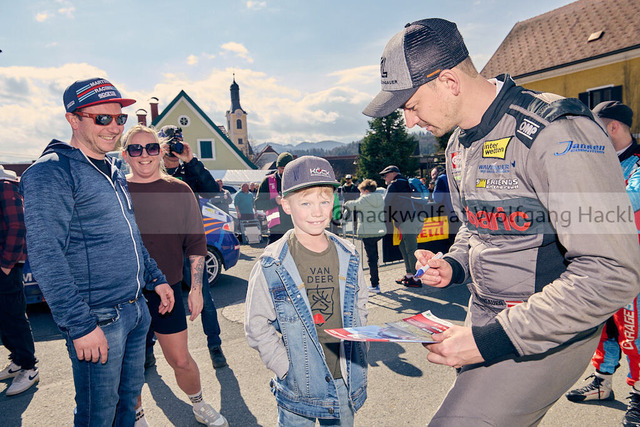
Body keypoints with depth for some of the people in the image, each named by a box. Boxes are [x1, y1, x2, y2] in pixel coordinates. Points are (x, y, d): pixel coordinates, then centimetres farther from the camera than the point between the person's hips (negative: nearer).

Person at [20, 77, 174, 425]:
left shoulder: (113, 171, 12)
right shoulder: (51, 172, -15)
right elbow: (45, 257, -21)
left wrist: (156, 279, 18)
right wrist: (81, 325, -23)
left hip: (136, 310, 8)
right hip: (98, 320, -7)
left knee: (129, 398, 20)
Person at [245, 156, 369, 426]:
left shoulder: (348, 258, -3)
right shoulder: (272, 265, -14)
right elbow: (257, 325, -9)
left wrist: (357, 353, 2)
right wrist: (286, 369, -14)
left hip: (346, 382, 3)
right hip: (298, 384, -3)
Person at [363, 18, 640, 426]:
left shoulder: (556, 132, -22)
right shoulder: (458, 146, 6)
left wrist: (492, 339, -25)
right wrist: (454, 265, -1)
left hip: (545, 334, -8)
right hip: (486, 318, 8)